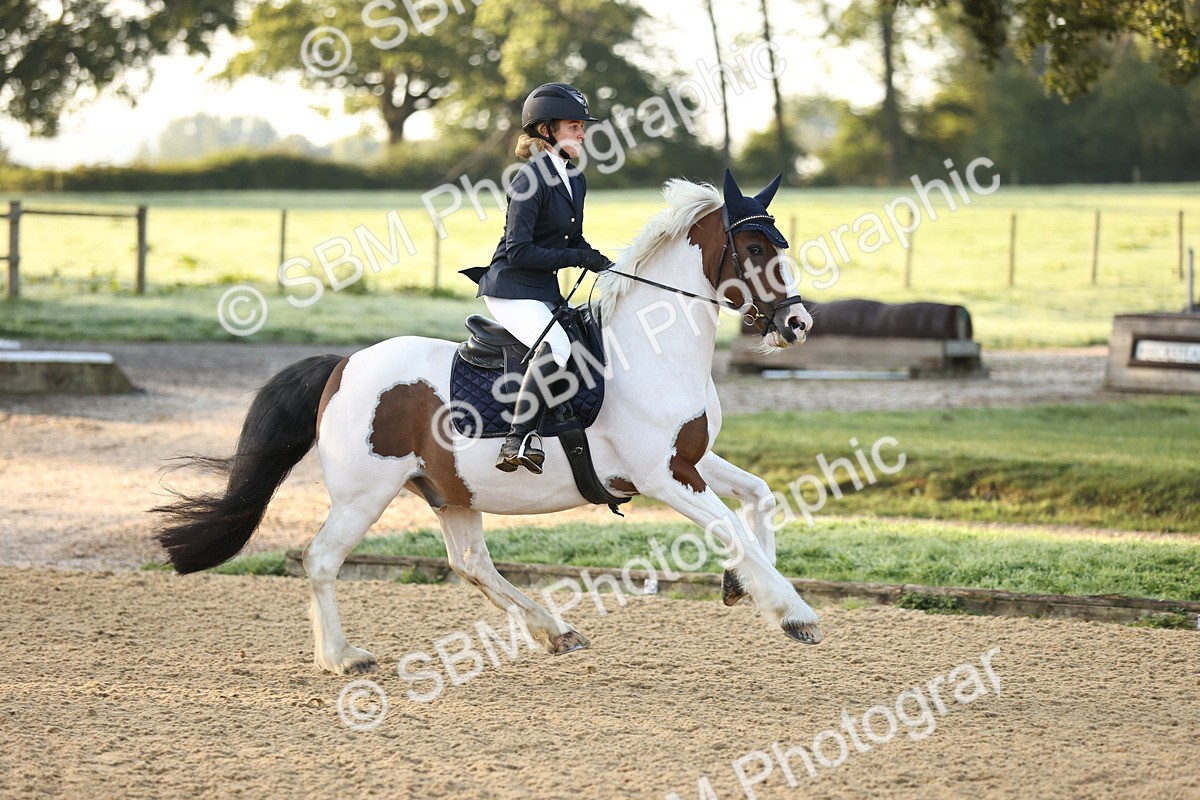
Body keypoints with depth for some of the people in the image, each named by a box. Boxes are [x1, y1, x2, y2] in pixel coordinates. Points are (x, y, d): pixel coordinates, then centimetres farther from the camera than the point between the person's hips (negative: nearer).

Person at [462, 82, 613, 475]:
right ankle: (517, 440, -31)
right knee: (557, 346, -30)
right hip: (512, 290, -10)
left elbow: (574, 240, 21)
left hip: (546, 293, 10)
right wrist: (576, 258, -19)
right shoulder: (531, 182, -17)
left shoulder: (575, 180, 11)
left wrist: (604, 266, 3)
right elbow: (519, 252, -20)